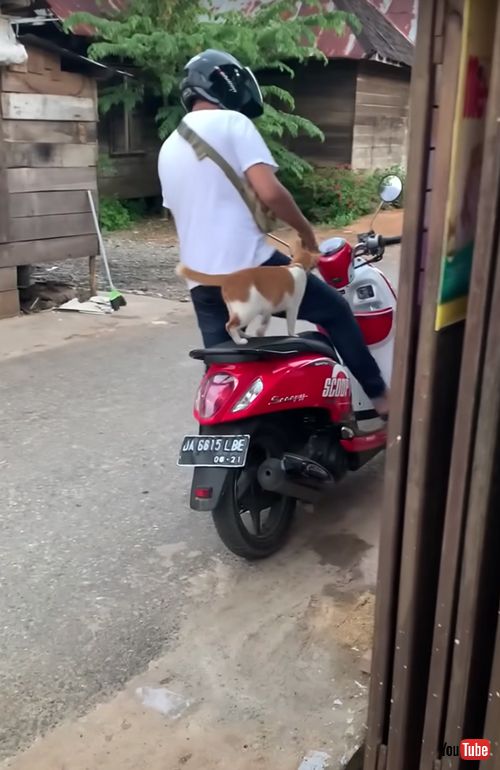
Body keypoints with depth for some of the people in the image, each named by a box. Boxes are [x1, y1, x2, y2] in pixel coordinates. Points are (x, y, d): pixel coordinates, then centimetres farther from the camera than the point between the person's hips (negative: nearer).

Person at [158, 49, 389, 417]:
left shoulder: (168, 148, 20)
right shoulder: (231, 123, -3)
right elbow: (269, 191, -16)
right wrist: (306, 230, -1)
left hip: (202, 280, 7)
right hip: (249, 266, -6)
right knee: (336, 310, 11)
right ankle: (381, 397, 17)